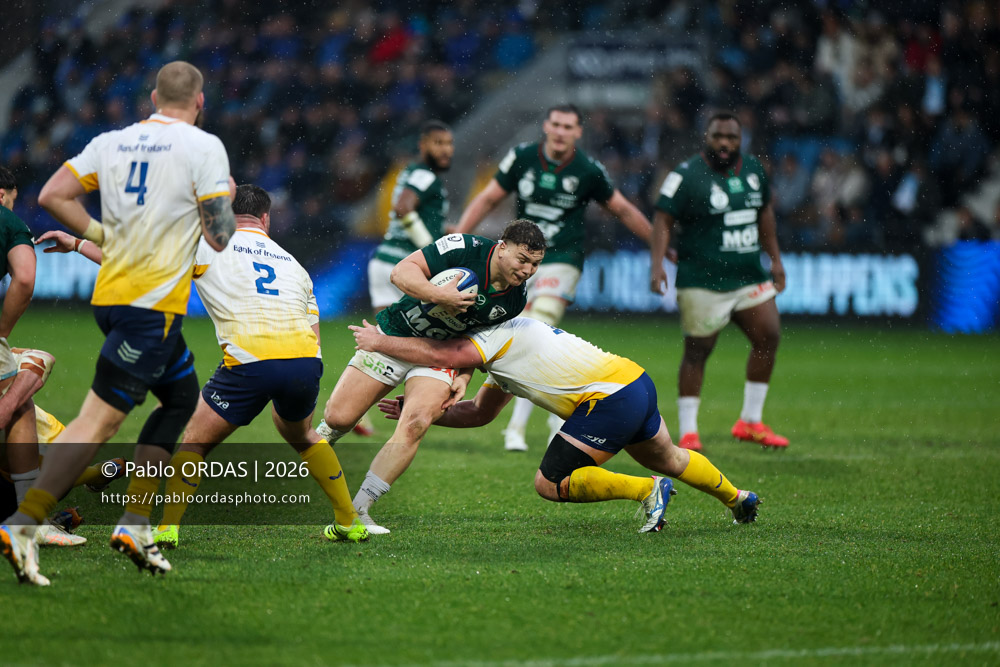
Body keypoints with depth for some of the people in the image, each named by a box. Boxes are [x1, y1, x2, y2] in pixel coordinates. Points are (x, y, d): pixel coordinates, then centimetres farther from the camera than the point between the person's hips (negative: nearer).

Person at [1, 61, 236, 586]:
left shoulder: (111, 142, 11)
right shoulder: (204, 147, -6)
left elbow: (51, 196, 3)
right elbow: (220, 238, -8)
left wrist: (101, 235, 12)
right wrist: (227, 197, 12)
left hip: (111, 295, 7)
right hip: (154, 302, -7)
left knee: (181, 398, 21)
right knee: (99, 420, -10)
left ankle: (135, 524, 14)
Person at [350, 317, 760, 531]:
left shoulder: (494, 333, -7)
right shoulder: (505, 350, 22)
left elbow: (442, 355, -22)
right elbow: (479, 413, 26)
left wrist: (380, 342, -11)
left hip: (612, 400, -10)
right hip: (637, 381, 10)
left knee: (550, 484, -8)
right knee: (668, 460, 34)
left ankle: (648, 490, -2)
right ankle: (737, 499, 54)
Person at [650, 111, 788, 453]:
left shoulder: (752, 169, 9)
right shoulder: (687, 175, -11)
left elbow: (764, 213, 22)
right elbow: (663, 219, -13)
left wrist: (775, 258, 22)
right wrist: (657, 264, -25)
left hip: (750, 276, 7)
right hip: (704, 280, -7)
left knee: (768, 337, 1)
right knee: (698, 350, -3)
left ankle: (750, 421, 12)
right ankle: (688, 432, 4)